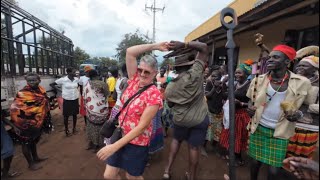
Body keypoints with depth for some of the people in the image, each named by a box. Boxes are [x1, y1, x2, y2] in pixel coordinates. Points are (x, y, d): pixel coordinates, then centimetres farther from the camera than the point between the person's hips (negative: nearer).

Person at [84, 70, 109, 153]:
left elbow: (84, 97, 6)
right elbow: (107, 95, -1)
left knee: (91, 126, 19)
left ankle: (91, 143, 33)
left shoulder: (87, 85, 1)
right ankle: (97, 146, 21)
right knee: (99, 127, 9)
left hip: (91, 109, 4)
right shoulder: (103, 84, -13)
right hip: (101, 109, -4)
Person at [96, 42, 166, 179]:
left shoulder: (154, 94, -21)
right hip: (120, 135, 6)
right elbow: (130, 52, -9)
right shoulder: (135, 80, -4)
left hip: (137, 142, -5)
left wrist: (115, 146, -24)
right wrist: (155, 46, -8)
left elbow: (142, 126, -23)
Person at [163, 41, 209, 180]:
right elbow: (204, 47, -11)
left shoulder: (169, 87, -6)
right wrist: (183, 45, -20)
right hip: (200, 118, -2)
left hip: (180, 119, 2)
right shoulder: (194, 74, -15)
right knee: (194, 147, 13)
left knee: (176, 140, 27)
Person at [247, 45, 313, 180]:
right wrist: (250, 109, -15)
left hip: (280, 133, -1)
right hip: (258, 128, 1)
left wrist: (298, 115, -18)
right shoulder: (259, 80, -6)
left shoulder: (302, 83, -9)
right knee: (255, 161, 13)